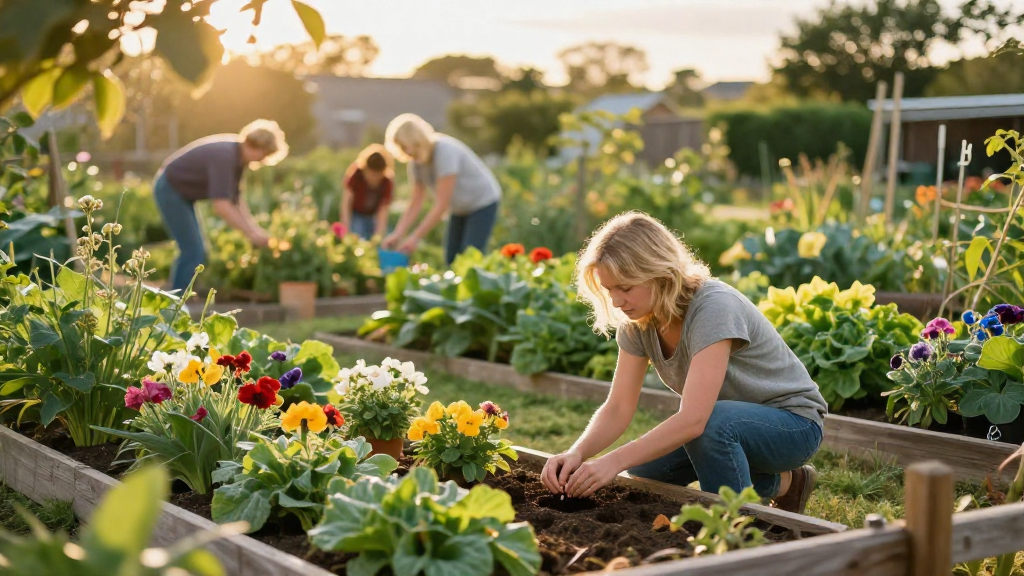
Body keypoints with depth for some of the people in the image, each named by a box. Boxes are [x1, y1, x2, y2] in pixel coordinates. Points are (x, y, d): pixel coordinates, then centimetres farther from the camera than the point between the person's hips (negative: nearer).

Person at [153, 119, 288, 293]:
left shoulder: (237, 156, 1)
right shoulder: (224, 156, -28)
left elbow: (235, 200, 6)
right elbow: (221, 205, -35)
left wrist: (255, 229, -3)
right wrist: (250, 233, -32)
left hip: (179, 192, 10)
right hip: (170, 190, -10)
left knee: (193, 252, 12)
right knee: (193, 253, -11)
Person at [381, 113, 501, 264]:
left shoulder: (445, 152, -30)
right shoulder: (416, 161, -7)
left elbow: (442, 204, -31)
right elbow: (415, 204, -8)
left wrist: (416, 237, -33)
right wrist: (397, 234, -21)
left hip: (483, 202, -8)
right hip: (460, 209, 8)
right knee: (451, 261, 3)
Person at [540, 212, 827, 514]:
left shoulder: (713, 307, -32)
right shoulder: (637, 320, -8)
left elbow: (694, 419, -40)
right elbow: (618, 408, -12)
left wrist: (615, 461, -45)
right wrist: (577, 453, -31)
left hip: (793, 423, -8)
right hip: (728, 425, 8)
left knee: (713, 422, -37)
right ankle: (779, 482, 6)